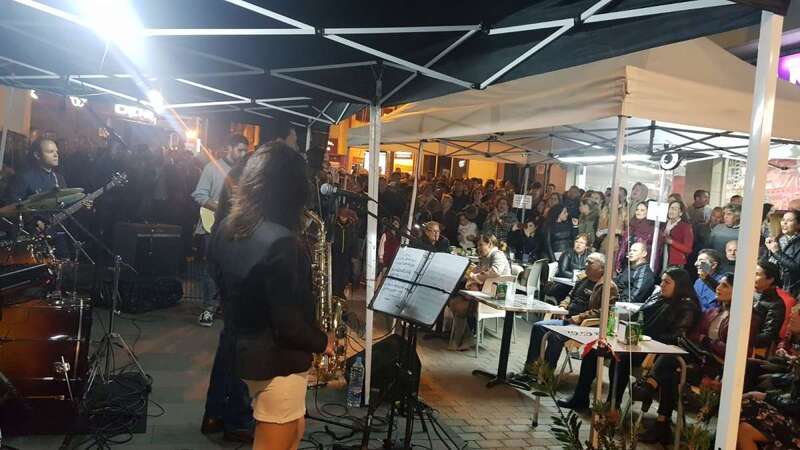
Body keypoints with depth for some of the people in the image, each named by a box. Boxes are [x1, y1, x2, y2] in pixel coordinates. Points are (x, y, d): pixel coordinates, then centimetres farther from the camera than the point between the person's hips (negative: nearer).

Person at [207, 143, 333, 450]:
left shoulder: (226, 229, -1)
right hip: (277, 361, -9)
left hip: (243, 348, 9)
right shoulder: (280, 242, -28)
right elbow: (288, 325, -25)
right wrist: (321, 342, -8)